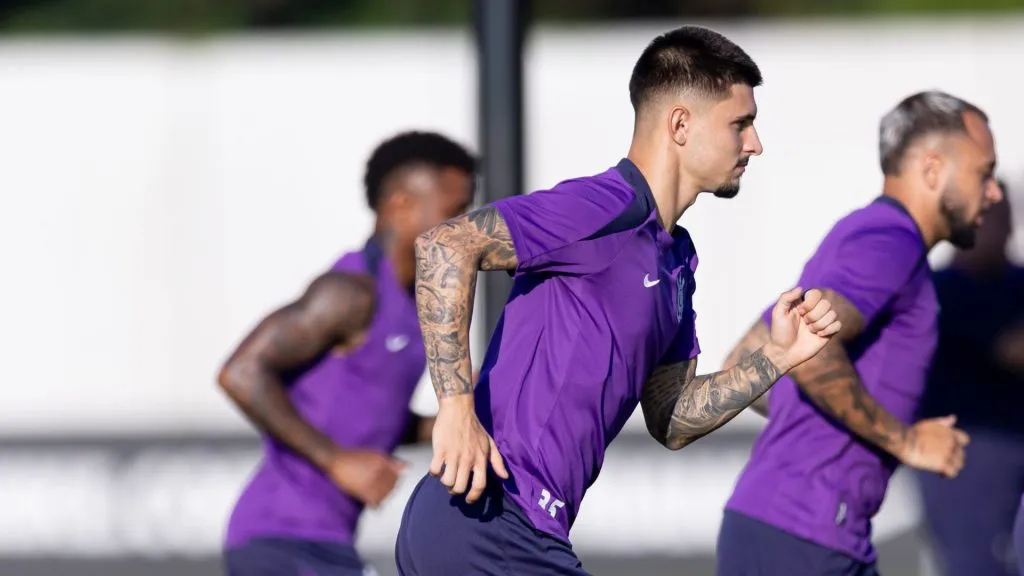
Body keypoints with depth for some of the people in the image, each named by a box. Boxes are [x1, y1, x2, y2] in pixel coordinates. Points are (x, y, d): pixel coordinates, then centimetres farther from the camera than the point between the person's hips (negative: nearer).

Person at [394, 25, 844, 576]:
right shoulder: (610, 209, -12)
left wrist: (776, 358, 7)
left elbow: (670, 422, 21)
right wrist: (456, 406, -26)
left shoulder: (675, 256, 19)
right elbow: (445, 245, -22)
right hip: (491, 525, -10)